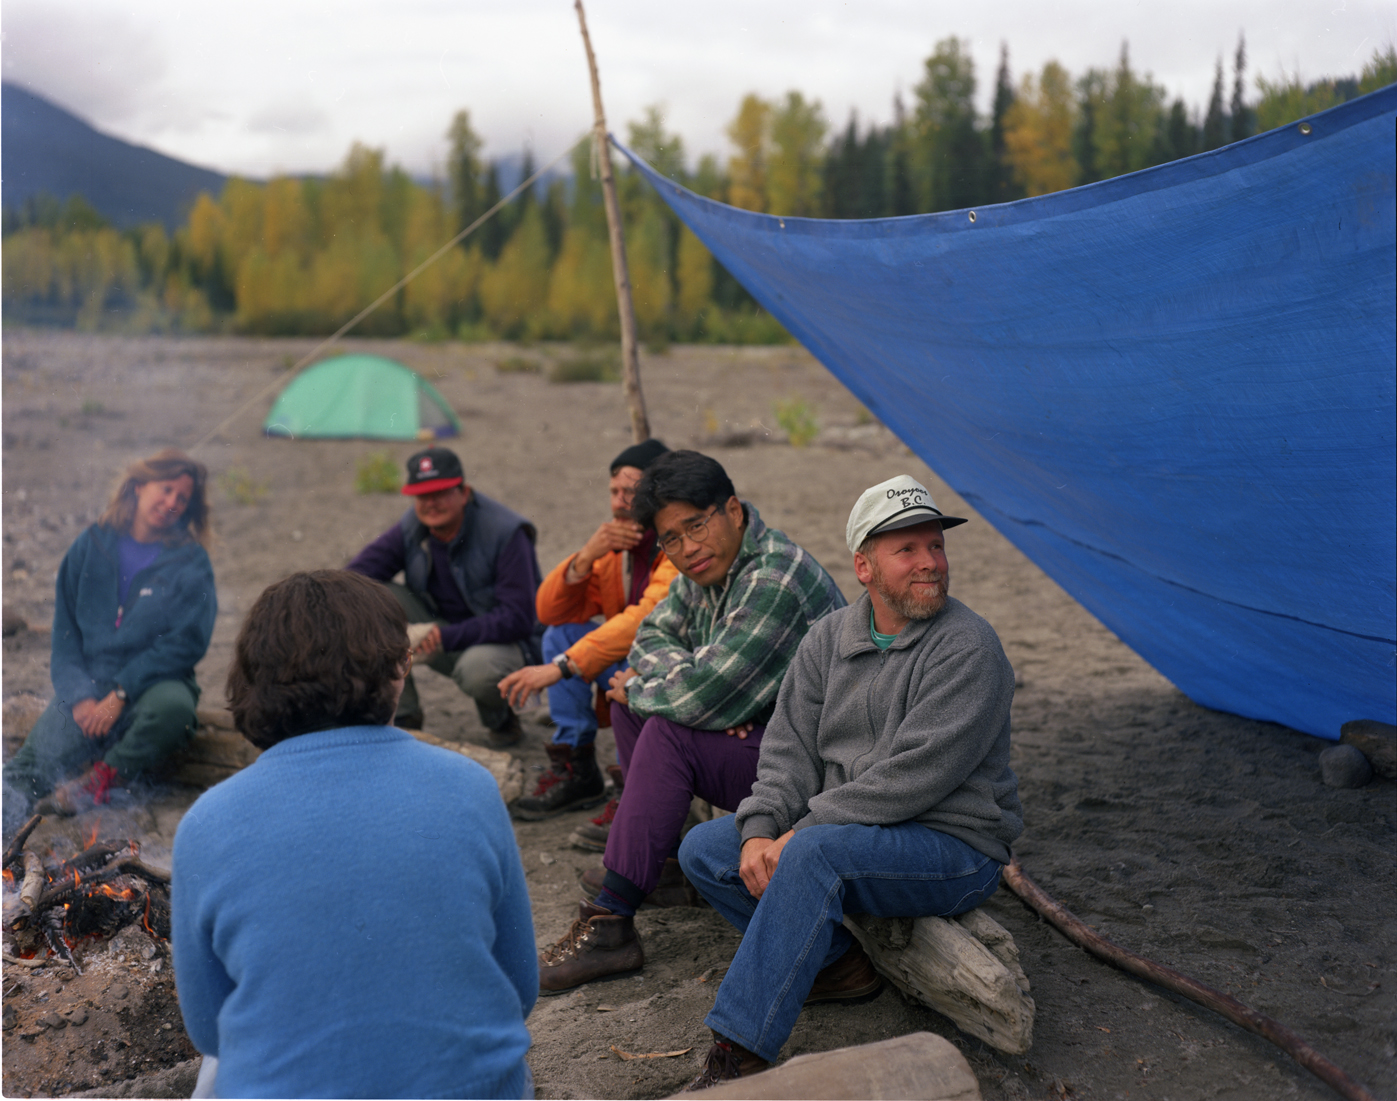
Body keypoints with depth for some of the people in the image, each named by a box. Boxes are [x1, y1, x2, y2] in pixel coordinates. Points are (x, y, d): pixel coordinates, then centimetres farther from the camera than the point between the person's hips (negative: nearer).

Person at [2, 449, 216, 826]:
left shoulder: (191, 563, 1)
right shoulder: (91, 546, 8)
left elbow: (185, 643, -6)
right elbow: (65, 629, 8)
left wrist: (121, 695, -15)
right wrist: (79, 696, -7)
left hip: (151, 685, -2)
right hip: (88, 682, 2)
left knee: (173, 705, -36)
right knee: (39, 756, -24)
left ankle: (98, 780, -20)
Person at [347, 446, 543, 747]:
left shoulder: (506, 533, -21)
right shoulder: (411, 529, -5)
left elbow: (517, 618, -26)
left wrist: (448, 637, -34)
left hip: (506, 642, -5)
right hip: (441, 634, 6)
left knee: (478, 667, -40)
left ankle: (501, 717, -1)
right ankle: (403, 715, -6)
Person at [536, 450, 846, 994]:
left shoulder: (775, 581, -27)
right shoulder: (705, 569, 3)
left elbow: (702, 696, -30)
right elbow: (652, 636, 10)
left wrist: (635, 691, -10)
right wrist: (690, 680, -12)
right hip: (753, 727, 10)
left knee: (668, 734, -26)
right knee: (633, 699, 7)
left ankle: (610, 926, -22)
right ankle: (660, 857, 16)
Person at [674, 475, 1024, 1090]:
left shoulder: (968, 648, -16)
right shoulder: (829, 638, 5)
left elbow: (911, 775, -24)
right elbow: (790, 746, 2)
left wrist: (803, 832, -22)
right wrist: (760, 831, -15)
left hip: (954, 847, -7)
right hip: (844, 831, 8)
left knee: (815, 853, -35)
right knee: (703, 849, -2)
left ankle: (736, 1058, -33)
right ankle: (839, 965, 1)